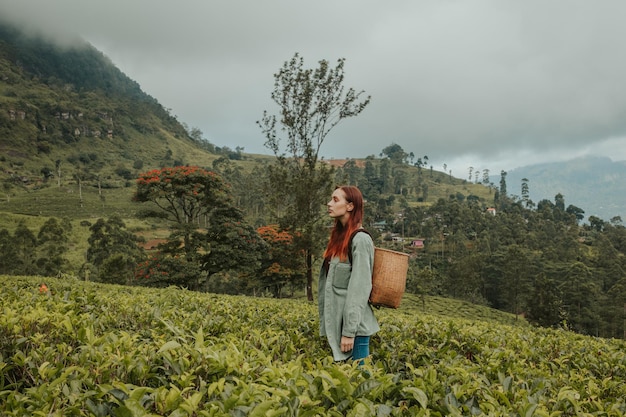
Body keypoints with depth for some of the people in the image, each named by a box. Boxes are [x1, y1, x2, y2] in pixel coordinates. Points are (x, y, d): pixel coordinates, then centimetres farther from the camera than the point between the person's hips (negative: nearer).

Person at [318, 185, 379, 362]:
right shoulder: (339, 237, 12)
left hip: (353, 325, -8)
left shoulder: (360, 239, -13)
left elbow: (359, 288, -18)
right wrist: (327, 324, 15)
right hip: (337, 323, 8)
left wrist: (349, 332, -20)